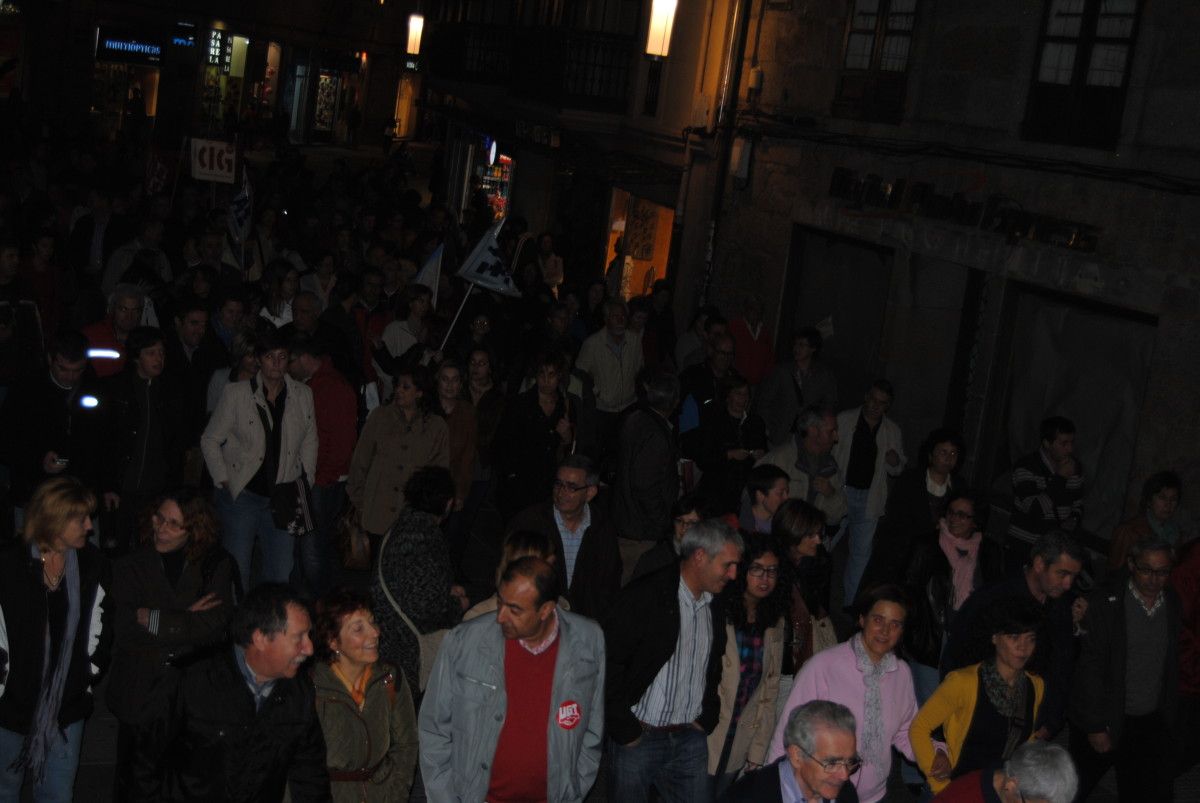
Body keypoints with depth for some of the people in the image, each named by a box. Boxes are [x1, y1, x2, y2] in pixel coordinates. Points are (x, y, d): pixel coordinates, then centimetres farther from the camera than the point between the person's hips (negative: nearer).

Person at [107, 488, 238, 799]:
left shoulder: (218, 566, -1)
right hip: (139, 694, 1)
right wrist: (187, 621, -12)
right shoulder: (131, 566, 2)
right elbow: (124, 628, -10)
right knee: (132, 782, 12)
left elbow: (215, 626, -13)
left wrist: (152, 619, -10)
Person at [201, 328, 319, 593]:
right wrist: (224, 481, -3)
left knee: (281, 576, 5)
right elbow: (210, 440, 2)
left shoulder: (303, 395, 4)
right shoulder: (236, 394, -5)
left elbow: (309, 440, 16)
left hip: (282, 499, 3)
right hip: (241, 496, -2)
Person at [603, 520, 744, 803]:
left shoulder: (716, 609, 7)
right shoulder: (643, 596, -13)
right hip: (637, 737, -5)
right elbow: (609, 664, -14)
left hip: (691, 739, 5)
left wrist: (707, 719, 8)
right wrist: (624, 729, -12)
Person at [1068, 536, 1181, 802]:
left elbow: (1171, 663, 11)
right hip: (1107, 720, -4)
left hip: (1151, 723, 4)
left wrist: (1170, 715, 10)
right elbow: (1089, 667, -14)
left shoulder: (1172, 602, 1)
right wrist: (1095, 726, -14)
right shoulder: (1104, 601, -15)